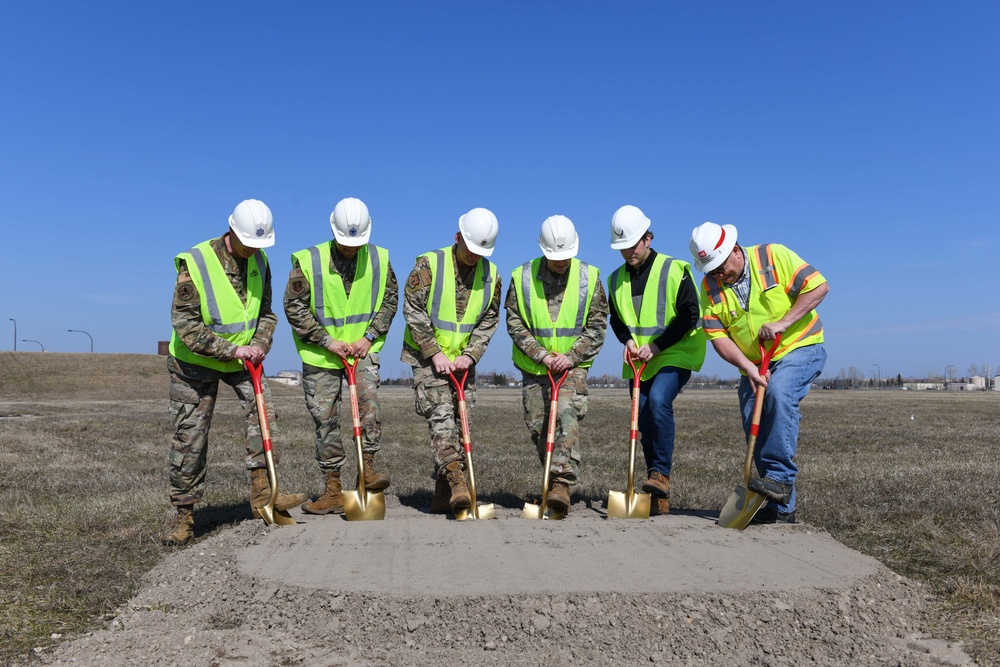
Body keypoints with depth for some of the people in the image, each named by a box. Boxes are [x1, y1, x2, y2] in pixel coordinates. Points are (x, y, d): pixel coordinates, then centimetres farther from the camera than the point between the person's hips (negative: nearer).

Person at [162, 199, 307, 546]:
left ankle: (262, 493, -7)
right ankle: (184, 516, 12)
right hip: (195, 361, -4)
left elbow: (266, 312, 6)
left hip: (242, 358, 5)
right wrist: (232, 350, -26)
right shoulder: (196, 263, -22)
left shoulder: (259, 261, -3)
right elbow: (185, 325, -23)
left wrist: (259, 343, -14)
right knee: (190, 437, 0)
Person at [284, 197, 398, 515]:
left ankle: (367, 468, -8)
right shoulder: (308, 261, -9)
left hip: (363, 349, 1)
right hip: (320, 355, -1)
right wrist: (327, 341, -12)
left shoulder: (379, 259, -1)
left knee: (369, 399, -23)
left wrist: (369, 336, -5)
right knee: (325, 420, 3)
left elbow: (390, 299, 7)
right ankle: (333, 491, 13)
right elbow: (294, 307, -7)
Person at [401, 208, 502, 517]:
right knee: (441, 414, -19)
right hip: (428, 357, -4)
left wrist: (470, 355, -9)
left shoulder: (491, 274, 4)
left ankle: (443, 495, 13)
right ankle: (456, 481, -28)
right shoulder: (429, 264, -9)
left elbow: (489, 321, 5)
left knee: (461, 421, 4)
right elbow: (413, 311, -11)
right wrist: (435, 353, -15)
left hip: (463, 360, 4)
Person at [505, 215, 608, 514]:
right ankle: (552, 480, 25)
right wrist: (541, 355, -12)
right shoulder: (522, 277, -3)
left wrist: (571, 356, -12)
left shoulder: (589, 277, -1)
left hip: (573, 365, -2)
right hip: (534, 366, 2)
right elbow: (515, 323, -2)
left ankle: (562, 484, -24)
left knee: (567, 415, -22)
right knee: (538, 426, 6)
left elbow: (597, 325, 0)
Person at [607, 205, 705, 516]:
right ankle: (658, 497, 13)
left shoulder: (675, 270, -8)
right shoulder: (616, 279, 9)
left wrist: (656, 346, -16)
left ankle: (661, 474, -18)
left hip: (675, 355, -5)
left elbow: (690, 315, -11)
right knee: (645, 421, 4)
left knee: (658, 401, -30)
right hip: (638, 362, 6)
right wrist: (628, 340, -4)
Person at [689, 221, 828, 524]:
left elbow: (818, 286, -15)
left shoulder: (774, 256, -12)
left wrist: (783, 322, -22)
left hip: (800, 348, -5)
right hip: (754, 363, 5)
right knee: (755, 431, 0)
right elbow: (718, 337, -7)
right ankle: (781, 508, 11)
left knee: (779, 392, -33)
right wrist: (748, 368, -20)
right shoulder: (710, 286, -2)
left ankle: (780, 477, -27)